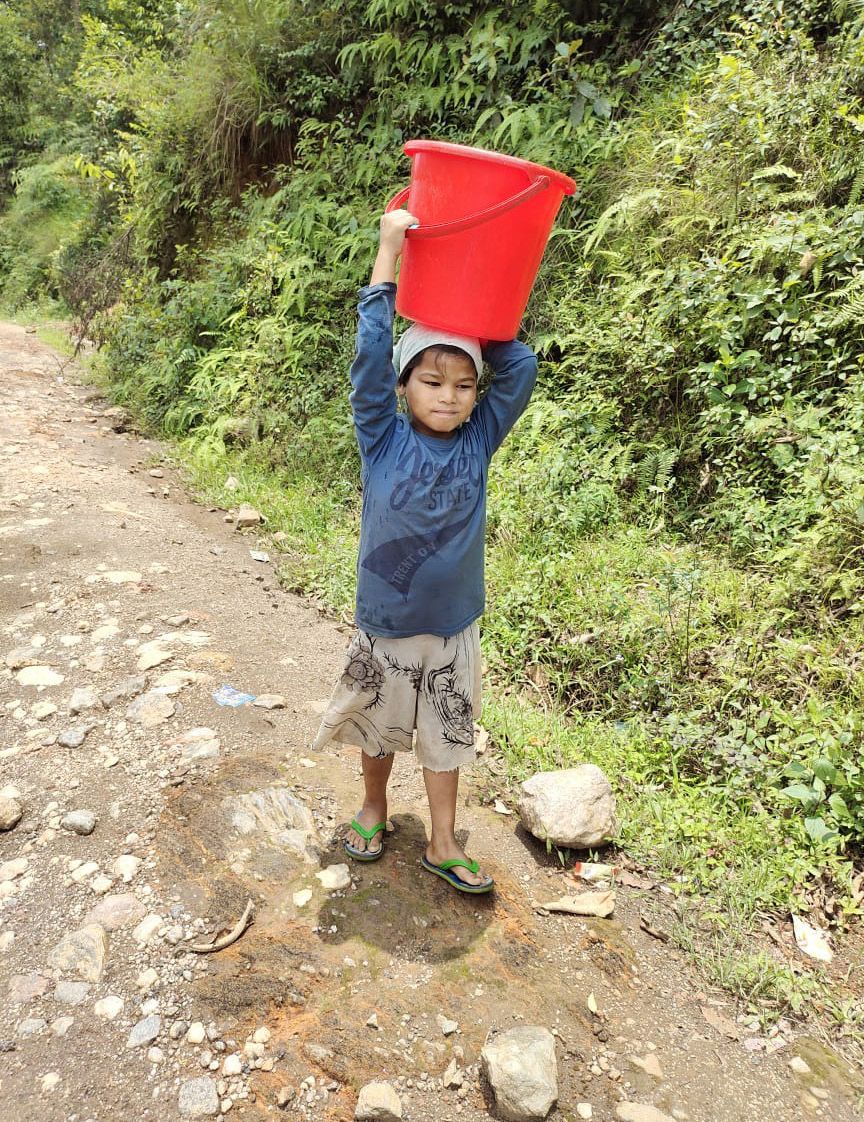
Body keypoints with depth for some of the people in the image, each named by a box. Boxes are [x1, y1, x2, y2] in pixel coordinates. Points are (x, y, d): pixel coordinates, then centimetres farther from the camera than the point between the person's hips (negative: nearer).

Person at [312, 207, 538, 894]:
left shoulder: (479, 442, -6)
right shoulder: (383, 441, -12)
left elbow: (521, 368, -8)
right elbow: (371, 356, -20)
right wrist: (389, 251, -20)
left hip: (453, 627, 2)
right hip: (384, 624, -1)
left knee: (446, 736, 15)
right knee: (379, 727, 20)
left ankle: (443, 845, 33)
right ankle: (374, 810, 46)